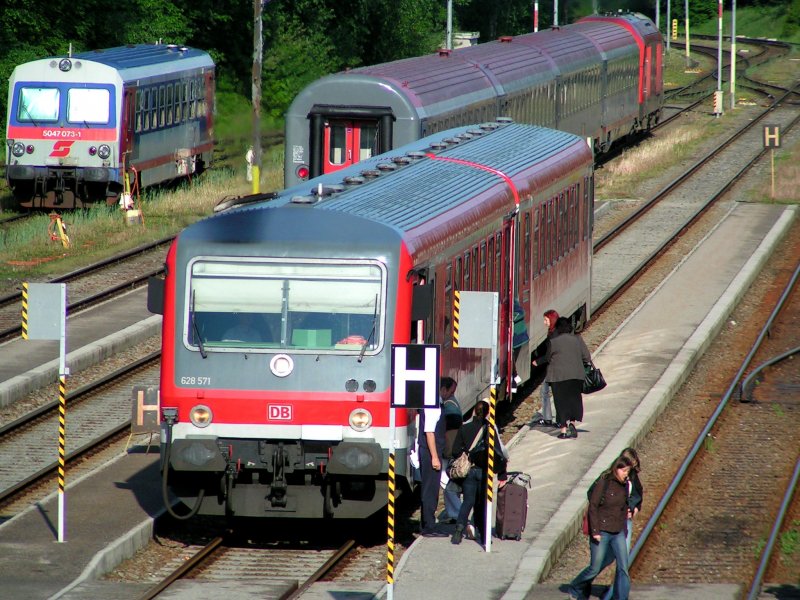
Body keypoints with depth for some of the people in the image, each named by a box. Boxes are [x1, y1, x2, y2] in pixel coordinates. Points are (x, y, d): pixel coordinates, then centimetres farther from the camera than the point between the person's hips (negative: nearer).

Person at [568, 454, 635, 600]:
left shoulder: (624, 485, 6)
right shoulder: (604, 483, -13)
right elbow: (593, 507, -13)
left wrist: (624, 530, 16)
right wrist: (595, 531, -17)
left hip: (618, 533, 6)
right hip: (601, 532, -6)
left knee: (623, 567, -4)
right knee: (595, 568, 2)